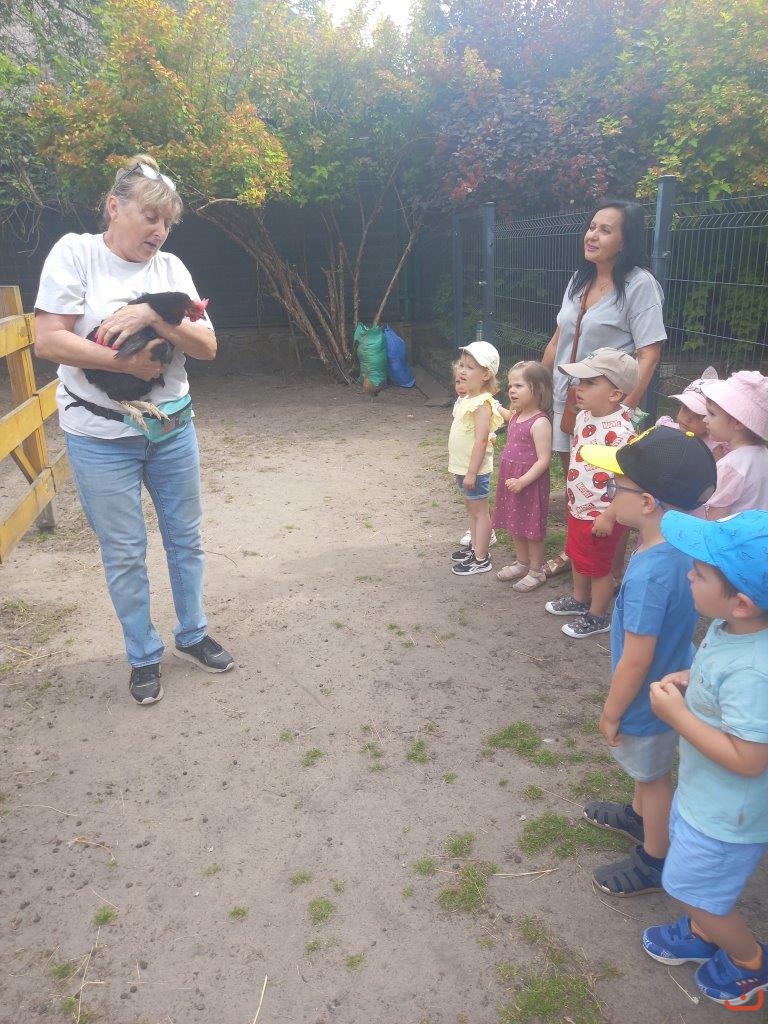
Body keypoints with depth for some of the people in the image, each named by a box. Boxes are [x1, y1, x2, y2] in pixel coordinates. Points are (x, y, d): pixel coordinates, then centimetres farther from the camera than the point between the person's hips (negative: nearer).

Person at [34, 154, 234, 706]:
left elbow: (207, 346, -4)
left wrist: (151, 316, -19)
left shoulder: (171, 267, 4)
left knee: (186, 538, 13)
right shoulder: (75, 252, -6)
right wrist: (131, 364, -19)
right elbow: (49, 341, -14)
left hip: (172, 429, 4)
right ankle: (144, 656, 26)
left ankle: (193, 634, 34)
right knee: (125, 554, 7)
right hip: (101, 437, -3)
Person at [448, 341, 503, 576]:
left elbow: (481, 440, -24)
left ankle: (481, 559, 9)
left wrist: (472, 472, -24)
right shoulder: (466, 399, 8)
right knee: (471, 509, 19)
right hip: (462, 467, 9)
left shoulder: (482, 404, -20)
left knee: (479, 511, 0)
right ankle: (475, 548, 33)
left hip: (475, 470, -9)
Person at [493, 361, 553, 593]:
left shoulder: (540, 422, -21)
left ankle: (536, 572, 20)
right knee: (516, 526, 20)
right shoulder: (515, 417, 5)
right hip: (510, 481, 8)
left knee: (532, 529, 6)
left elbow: (544, 460, -23)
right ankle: (521, 563, 37)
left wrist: (521, 482, -24)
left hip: (530, 485, -8)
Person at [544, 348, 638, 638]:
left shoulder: (619, 431, -29)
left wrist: (609, 516, -24)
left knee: (598, 568, 10)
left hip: (600, 515, -9)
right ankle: (579, 599, 49)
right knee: (577, 556, 26)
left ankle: (597, 617, 30)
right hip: (577, 508, 9)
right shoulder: (584, 416, -1)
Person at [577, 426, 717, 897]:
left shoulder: (649, 573, -38)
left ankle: (655, 861, 40)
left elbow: (635, 662, -29)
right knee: (647, 767, 31)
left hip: (648, 696, -8)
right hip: (670, 680, 8)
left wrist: (611, 713, -13)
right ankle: (639, 815, 57)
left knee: (653, 773, 16)